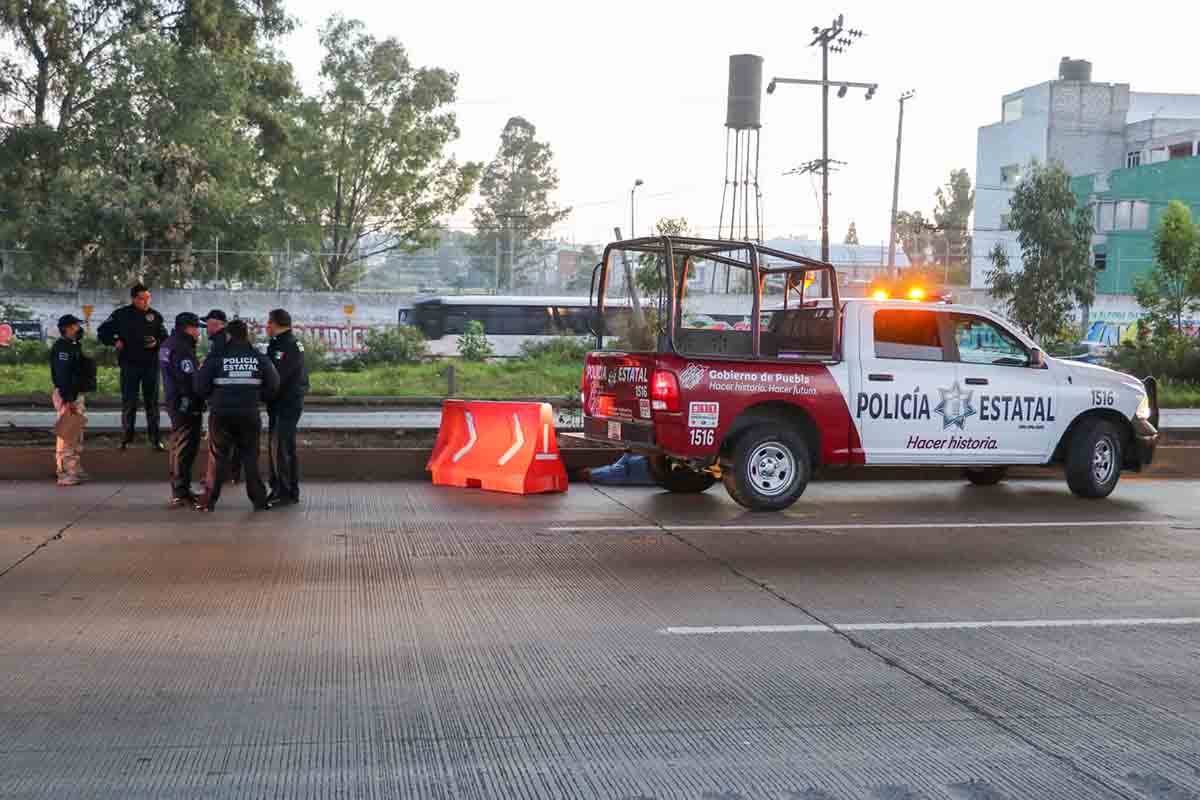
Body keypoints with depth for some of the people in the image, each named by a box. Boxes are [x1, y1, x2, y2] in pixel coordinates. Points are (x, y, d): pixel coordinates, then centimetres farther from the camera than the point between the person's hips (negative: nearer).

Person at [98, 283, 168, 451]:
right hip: (129, 364, -1)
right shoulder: (122, 314, 1)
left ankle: (155, 438, 8)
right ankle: (126, 438, 11)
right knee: (128, 402, 3)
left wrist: (156, 342, -10)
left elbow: (164, 336, 11)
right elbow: (103, 332, 8)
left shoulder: (155, 316, 5)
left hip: (151, 364, 1)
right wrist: (115, 342, -7)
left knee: (152, 402, 4)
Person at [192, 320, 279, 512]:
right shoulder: (259, 358, 2)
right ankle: (259, 500, 11)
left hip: (221, 414, -1)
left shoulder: (216, 358, -5)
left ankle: (209, 501, 7)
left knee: (219, 456, 8)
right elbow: (273, 385, 2)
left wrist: (213, 398, 14)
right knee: (250, 457, 12)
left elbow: (200, 387, -5)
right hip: (249, 414, 1)